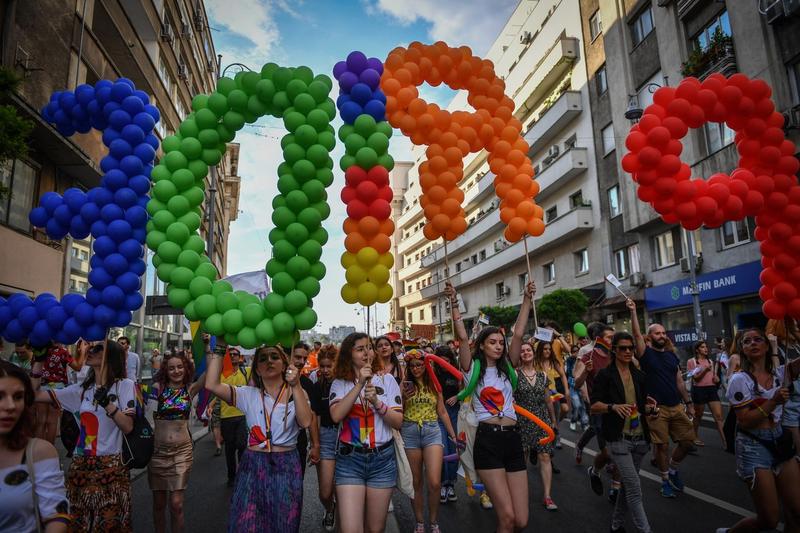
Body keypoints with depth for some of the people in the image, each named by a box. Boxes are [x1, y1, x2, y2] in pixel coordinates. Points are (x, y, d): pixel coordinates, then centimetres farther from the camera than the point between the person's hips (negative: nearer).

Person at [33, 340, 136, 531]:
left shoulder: (125, 385, -6)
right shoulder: (82, 388, 8)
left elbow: (128, 427, -13)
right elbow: (35, 395, 8)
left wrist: (107, 403, -24)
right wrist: (39, 360, 3)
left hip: (111, 466, -4)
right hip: (80, 465, 5)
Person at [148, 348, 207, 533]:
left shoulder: (190, 389, 0)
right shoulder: (158, 387, -3)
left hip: (181, 450, 0)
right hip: (157, 449, 0)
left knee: (176, 504, -1)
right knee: (159, 502, 13)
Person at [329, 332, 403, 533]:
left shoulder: (387, 379, 2)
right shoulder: (340, 383, 1)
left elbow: (398, 422, -2)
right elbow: (336, 416, -17)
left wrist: (377, 402, -18)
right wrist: (360, 384, -19)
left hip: (382, 458, 1)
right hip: (350, 459, -1)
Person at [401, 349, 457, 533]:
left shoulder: (434, 384, 6)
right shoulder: (405, 385, 2)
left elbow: (442, 412, 12)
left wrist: (453, 434, 11)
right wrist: (404, 398, -15)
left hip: (432, 431, 0)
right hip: (409, 433, 0)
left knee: (434, 483, -8)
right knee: (416, 483, 9)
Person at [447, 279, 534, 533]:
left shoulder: (507, 367, 12)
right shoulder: (473, 369, 1)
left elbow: (518, 333, 5)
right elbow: (462, 338, -12)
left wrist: (527, 299, 0)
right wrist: (454, 303, -17)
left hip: (513, 439, 5)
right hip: (487, 440, -5)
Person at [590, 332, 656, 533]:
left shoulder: (639, 376, 11)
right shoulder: (605, 375, -6)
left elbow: (642, 406, 17)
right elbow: (594, 406, -9)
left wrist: (649, 408, -5)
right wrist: (613, 407, -26)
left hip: (640, 437, 6)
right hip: (618, 438, -6)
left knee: (628, 485, 15)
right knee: (634, 487, -10)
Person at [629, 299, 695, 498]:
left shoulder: (672, 355, 12)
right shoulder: (646, 353, -4)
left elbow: (679, 381, 16)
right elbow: (637, 335, -20)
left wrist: (688, 402, 14)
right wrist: (633, 311, -26)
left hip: (677, 407, 5)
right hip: (656, 408, -5)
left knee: (688, 440, 6)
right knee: (662, 446, 0)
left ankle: (673, 468, 30)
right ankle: (666, 479, 19)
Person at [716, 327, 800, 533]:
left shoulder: (778, 373, 4)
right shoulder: (740, 380, -12)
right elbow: (744, 422, -15)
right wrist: (773, 402, -23)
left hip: (779, 442, 6)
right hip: (753, 447, -6)